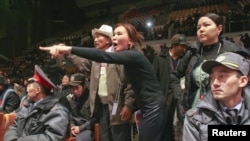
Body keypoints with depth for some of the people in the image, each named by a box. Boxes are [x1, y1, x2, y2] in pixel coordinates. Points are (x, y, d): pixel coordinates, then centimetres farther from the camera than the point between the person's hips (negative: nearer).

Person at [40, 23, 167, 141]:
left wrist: (69, 49, -40)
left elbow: (105, 56, -33)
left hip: (154, 108, -10)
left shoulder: (134, 55, -17)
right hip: (149, 108, 10)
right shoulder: (130, 57, 13)